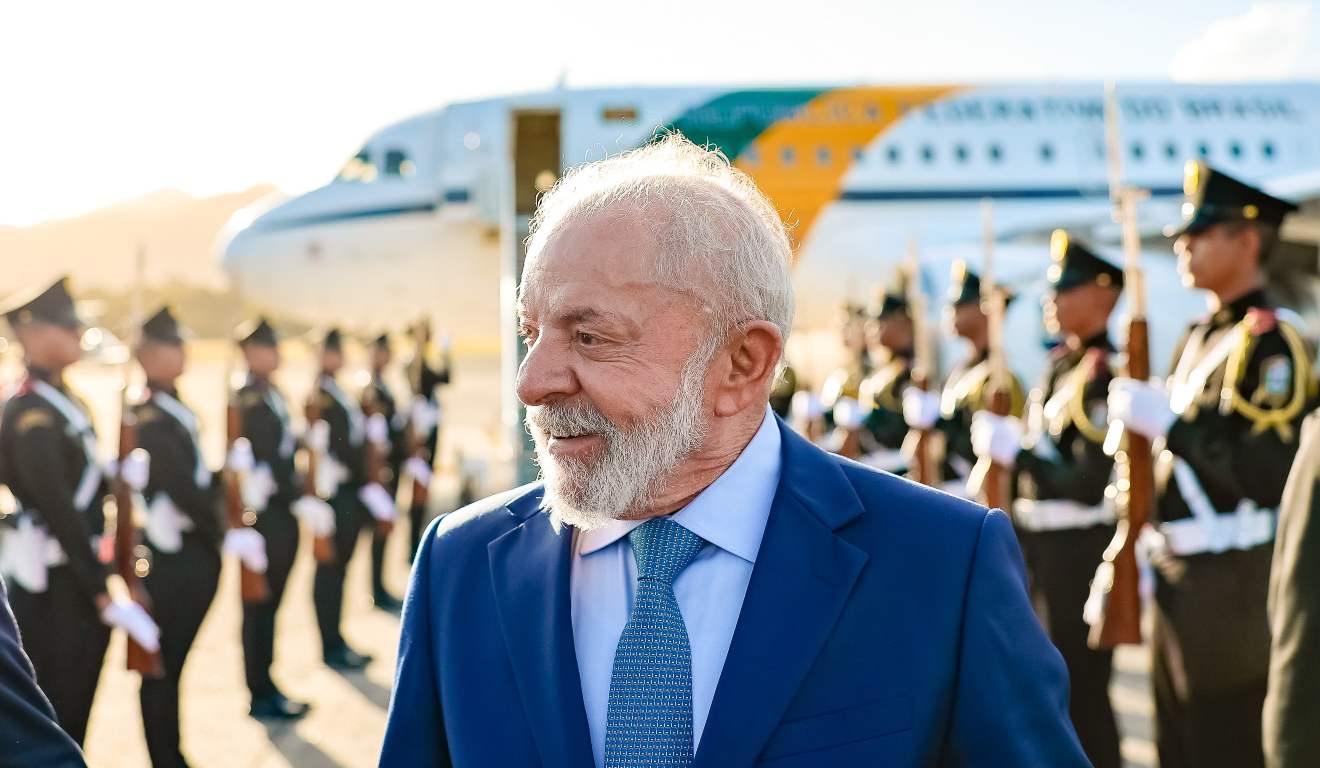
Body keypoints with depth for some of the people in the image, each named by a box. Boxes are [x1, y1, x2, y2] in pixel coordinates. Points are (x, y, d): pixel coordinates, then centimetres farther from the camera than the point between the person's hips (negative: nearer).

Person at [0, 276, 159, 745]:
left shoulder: (62, 400, 10)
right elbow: (58, 512, -23)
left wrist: (119, 475, -2)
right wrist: (104, 596, -22)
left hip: (79, 573, 9)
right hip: (52, 588, -9)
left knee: (75, 706, 18)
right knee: (58, 712, 0)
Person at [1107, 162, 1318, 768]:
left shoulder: (1269, 339, -15)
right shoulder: (1200, 337, 14)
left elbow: (1270, 474, -23)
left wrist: (1167, 421, -21)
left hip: (1233, 587, -9)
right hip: (1181, 580, 9)